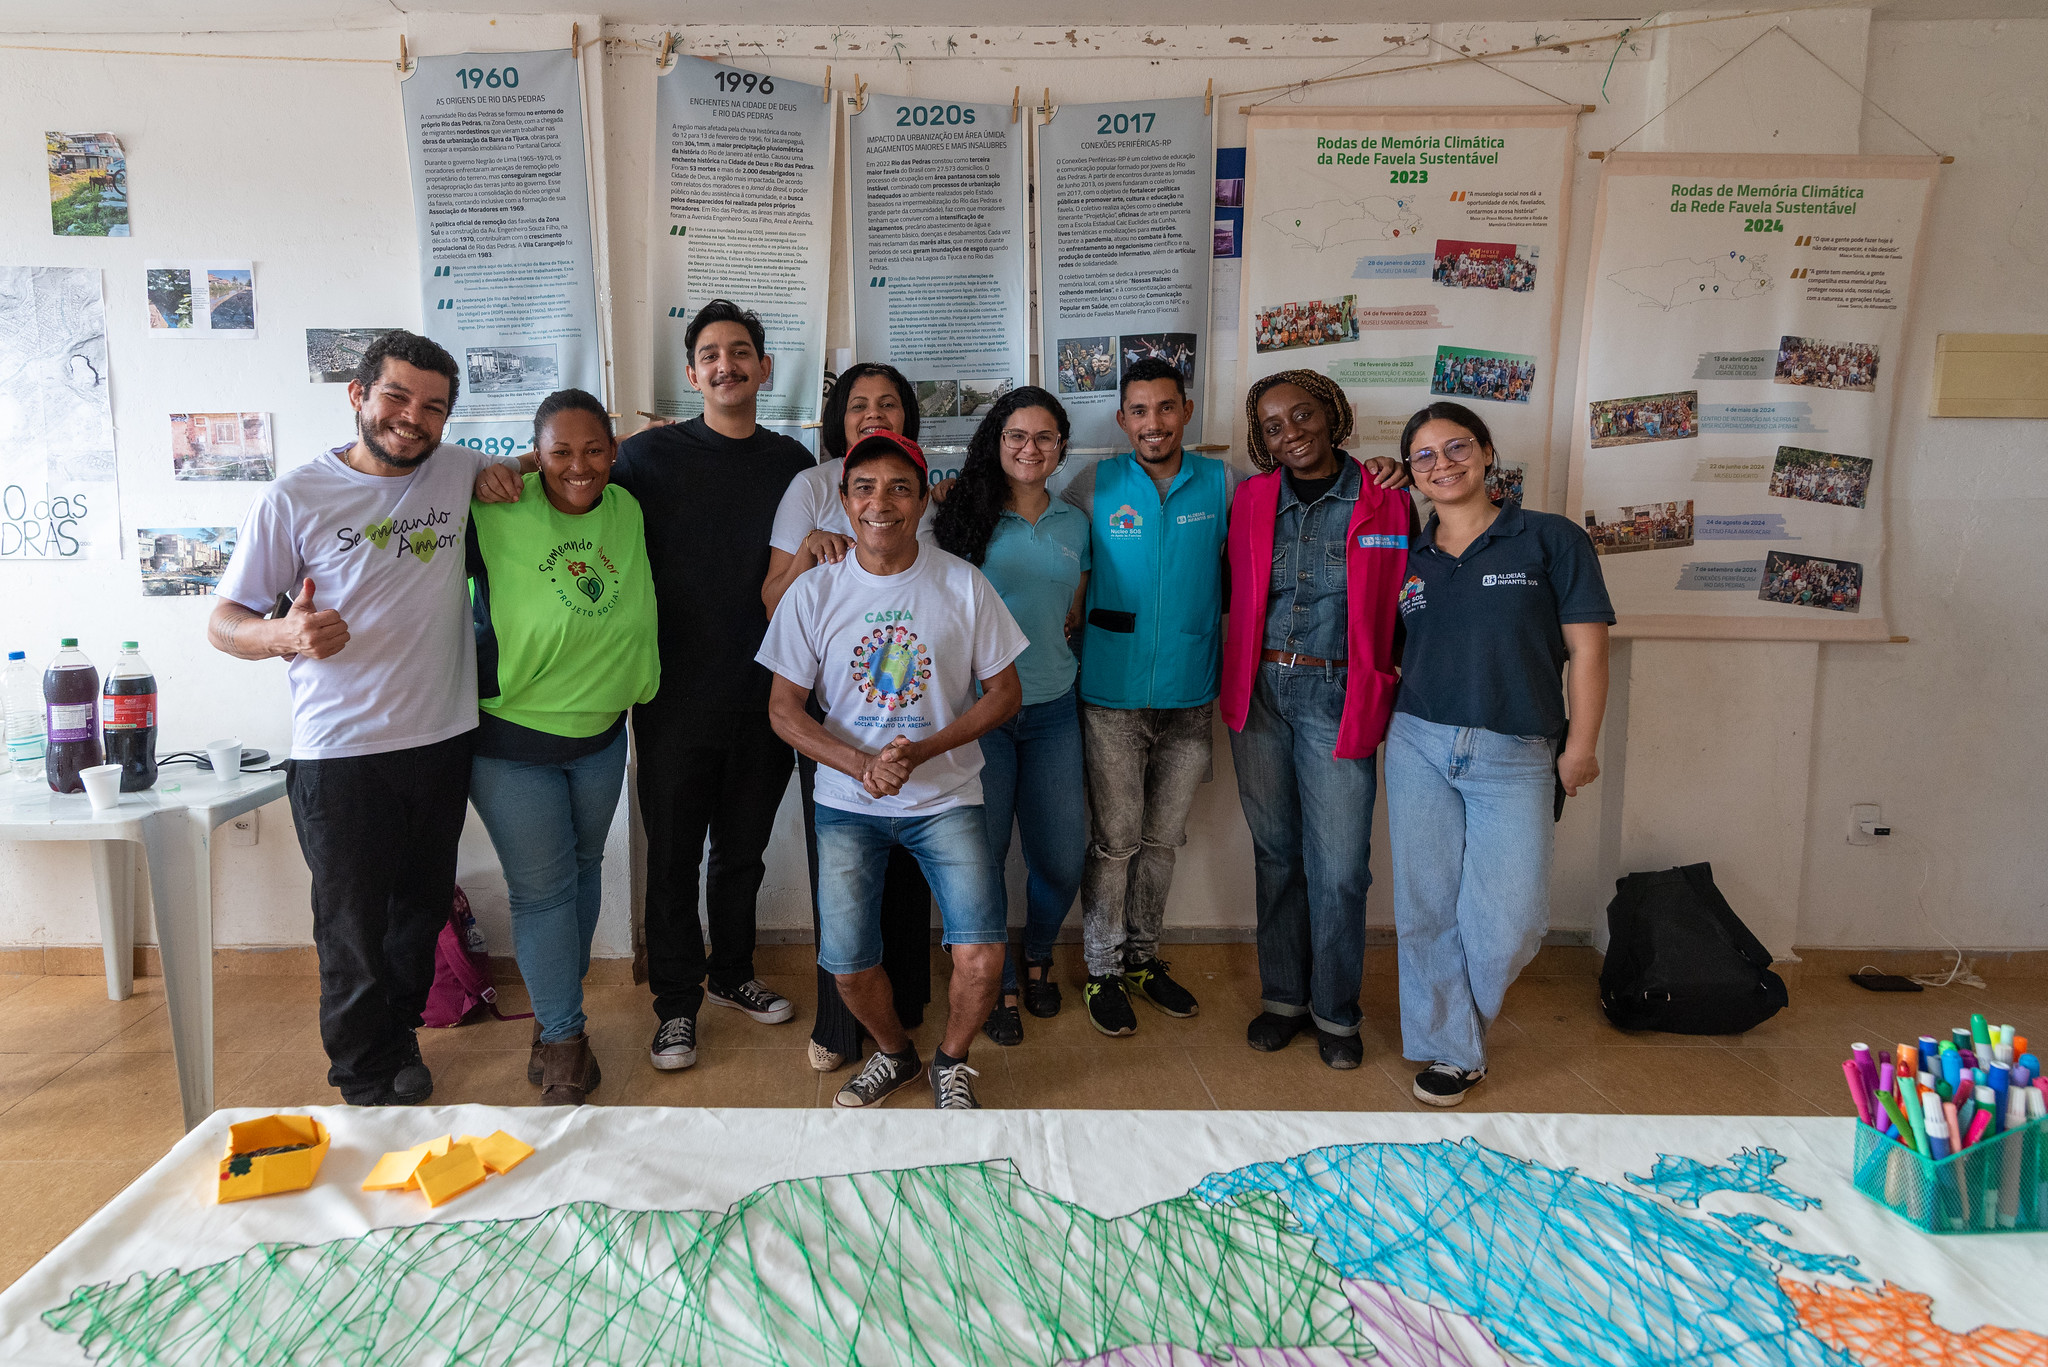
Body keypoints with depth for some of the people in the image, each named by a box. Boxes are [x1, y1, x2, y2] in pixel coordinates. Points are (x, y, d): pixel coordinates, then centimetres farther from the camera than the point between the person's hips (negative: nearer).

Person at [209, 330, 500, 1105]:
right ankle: (366, 1087, 24)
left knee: (423, 911, 19)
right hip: (342, 756, -4)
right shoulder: (297, 498, -6)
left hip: (442, 742, 4)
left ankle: (399, 1036, 41)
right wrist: (285, 636, -27)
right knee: (353, 932, 4)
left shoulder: (461, 473, 4)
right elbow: (223, 622, -4)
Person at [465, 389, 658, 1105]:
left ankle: (558, 1001, 40)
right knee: (542, 887, 3)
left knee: (582, 867, 19)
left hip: (601, 732, 5)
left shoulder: (628, 511, -4)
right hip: (512, 738, -5)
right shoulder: (495, 517, -19)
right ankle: (563, 1038, 19)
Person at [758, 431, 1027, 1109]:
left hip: (946, 798, -1)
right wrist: (861, 764, -18)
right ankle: (895, 1052, 30)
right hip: (848, 803, 1)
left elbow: (1004, 692, -2)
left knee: (981, 960, -15)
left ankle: (950, 1061, 17)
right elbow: (784, 709, -1)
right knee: (850, 966, -4)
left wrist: (921, 752, -16)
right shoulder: (813, 591, -5)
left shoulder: (964, 584, -6)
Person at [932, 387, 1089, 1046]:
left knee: (1062, 857, 6)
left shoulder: (1074, 523, 11)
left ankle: (1037, 955, 35)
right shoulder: (966, 513, -2)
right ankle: (996, 984, 22)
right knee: (981, 854, 0)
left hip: (1052, 707, 4)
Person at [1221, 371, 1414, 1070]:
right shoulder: (1250, 498, 5)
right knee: (1276, 852, 12)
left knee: (1339, 866, -1)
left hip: (1336, 695, -2)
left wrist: (1387, 690, 0)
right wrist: (1236, 685, 6)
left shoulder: (1387, 503, -1)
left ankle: (1336, 1012, 19)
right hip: (1260, 692, 3)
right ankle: (1283, 997, 27)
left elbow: (1407, 607, 4)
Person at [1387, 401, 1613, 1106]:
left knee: (1506, 925, -3)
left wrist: (1579, 747, -4)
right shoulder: (1406, 558, 10)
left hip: (1515, 758, -3)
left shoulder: (1551, 539, 0)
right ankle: (1450, 1049, 23)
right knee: (1427, 907, 5)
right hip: (1419, 745, 3)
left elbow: (1587, 650, -2)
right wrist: (1394, 715, 3)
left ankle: (1465, 1017, 27)